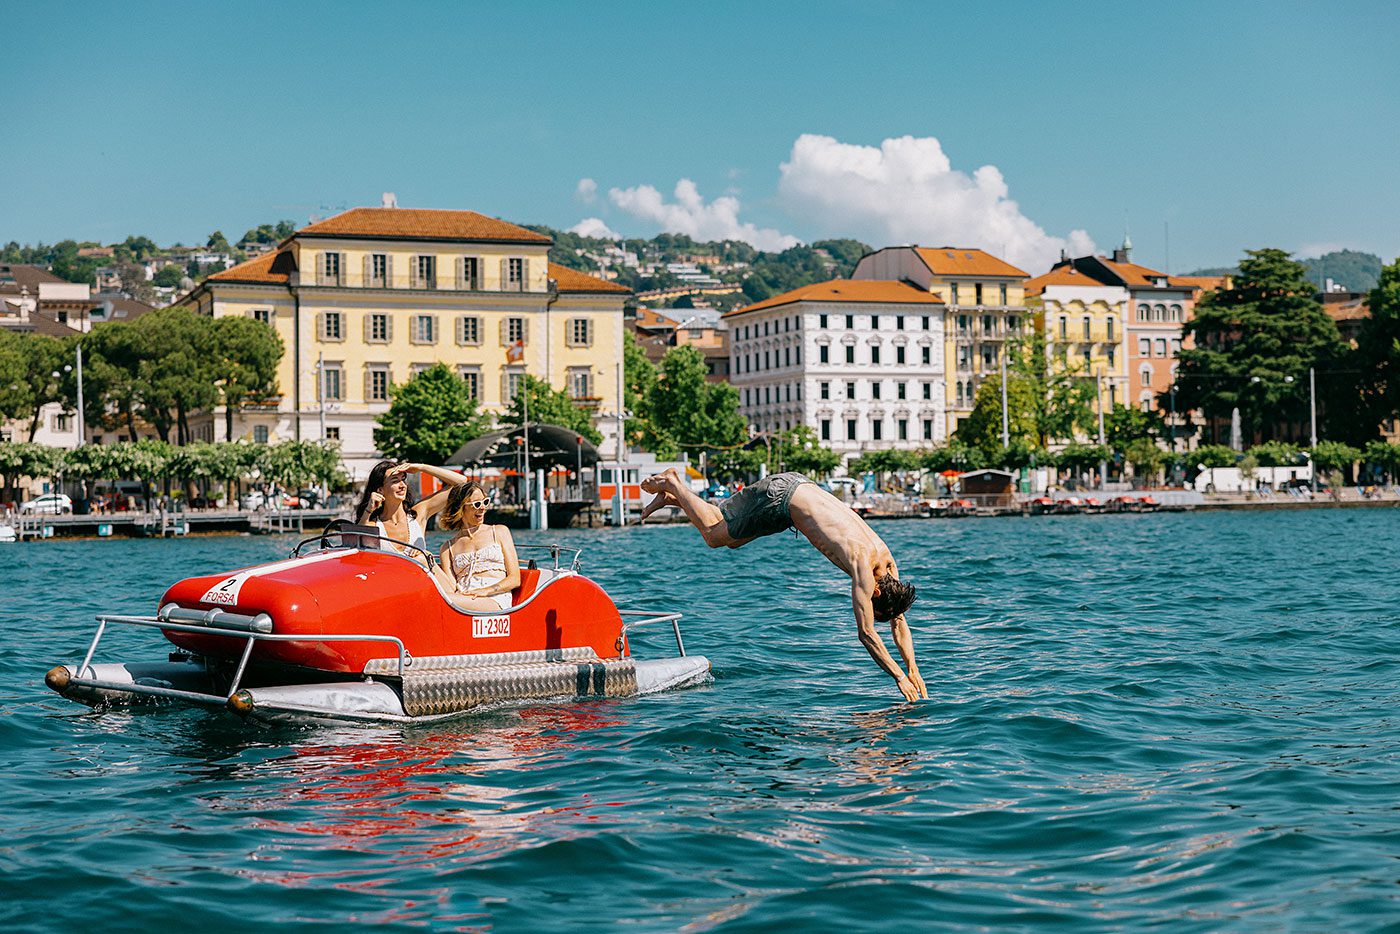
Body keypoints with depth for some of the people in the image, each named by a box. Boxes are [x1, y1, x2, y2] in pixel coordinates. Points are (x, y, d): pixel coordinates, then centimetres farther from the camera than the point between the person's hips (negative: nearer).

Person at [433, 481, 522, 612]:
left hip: (495, 603, -2)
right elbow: (452, 588, 6)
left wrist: (486, 591, -9)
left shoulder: (500, 532, 19)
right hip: (462, 600, 2)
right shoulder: (448, 548, 20)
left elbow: (515, 579, 11)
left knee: (449, 600, -40)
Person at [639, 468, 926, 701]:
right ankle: (672, 484, 22)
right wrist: (899, 677, -26)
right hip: (781, 495, -7)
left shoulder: (886, 559, -8)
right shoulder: (863, 568, -29)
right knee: (714, 536, 5)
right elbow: (866, 633, -29)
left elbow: (898, 620, 3)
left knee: (732, 540, 21)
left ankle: (673, 497, 31)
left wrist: (913, 670, 0)